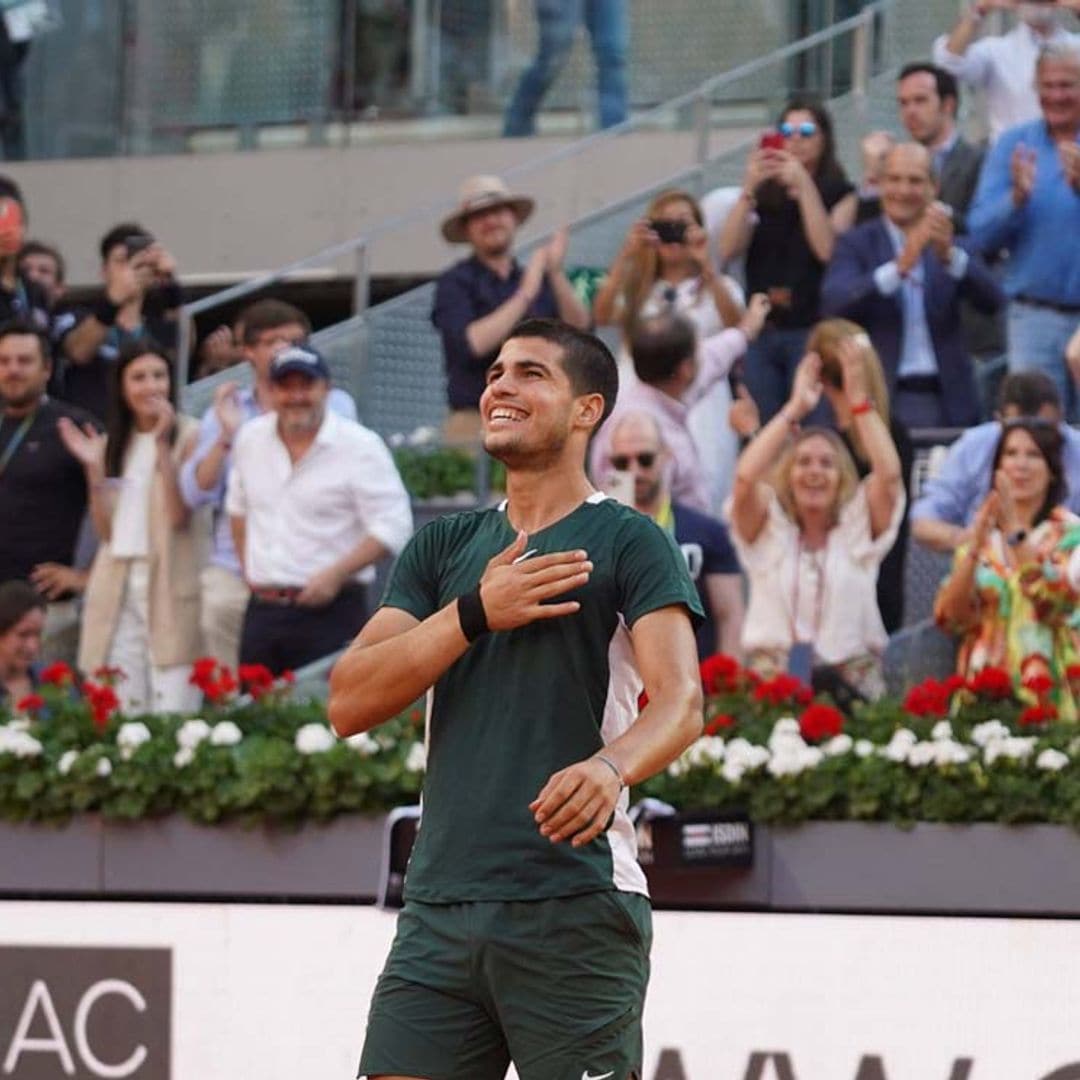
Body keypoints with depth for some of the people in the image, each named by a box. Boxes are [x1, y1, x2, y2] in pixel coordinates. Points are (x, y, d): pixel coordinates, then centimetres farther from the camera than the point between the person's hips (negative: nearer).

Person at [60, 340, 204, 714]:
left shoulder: (187, 435, -1)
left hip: (171, 583, -5)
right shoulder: (111, 446, 15)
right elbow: (105, 529, 9)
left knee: (173, 712, -11)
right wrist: (93, 468, -1)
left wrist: (162, 445, -16)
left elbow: (180, 514, -11)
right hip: (117, 586, 5)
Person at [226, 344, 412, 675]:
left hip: (330, 611, -6)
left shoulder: (359, 446, -6)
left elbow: (394, 527, -10)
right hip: (262, 608, 6)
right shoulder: (250, 439, 11)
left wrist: (335, 575, -18)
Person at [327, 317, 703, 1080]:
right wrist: (476, 613, -7)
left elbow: (681, 700, -13)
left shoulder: (629, 543, 2)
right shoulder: (442, 549, 17)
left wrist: (611, 766, -35)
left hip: (575, 910, -5)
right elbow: (349, 703, 6)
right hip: (440, 907, 5)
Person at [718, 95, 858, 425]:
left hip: (811, 331, -3)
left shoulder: (840, 195, 6)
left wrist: (803, 184, -11)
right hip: (763, 331, 3)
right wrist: (748, 188, -9)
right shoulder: (764, 195, 11)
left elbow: (828, 249, -10)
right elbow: (728, 249, 1)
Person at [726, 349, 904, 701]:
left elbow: (889, 474, -4)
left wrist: (859, 399, -4)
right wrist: (794, 409, -4)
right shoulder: (768, 527, 12)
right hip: (771, 682, 0)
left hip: (851, 683, 0)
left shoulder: (858, 526, 13)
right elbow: (745, 477, -7)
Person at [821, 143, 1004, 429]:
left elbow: (992, 300, -4)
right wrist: (900, 266, -25)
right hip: (879, 401, -2)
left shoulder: (952, 243, 11)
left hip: (946, 404, 2)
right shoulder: (856, 245, 4)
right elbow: (834, 303, -14)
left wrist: (948, 254, -21)